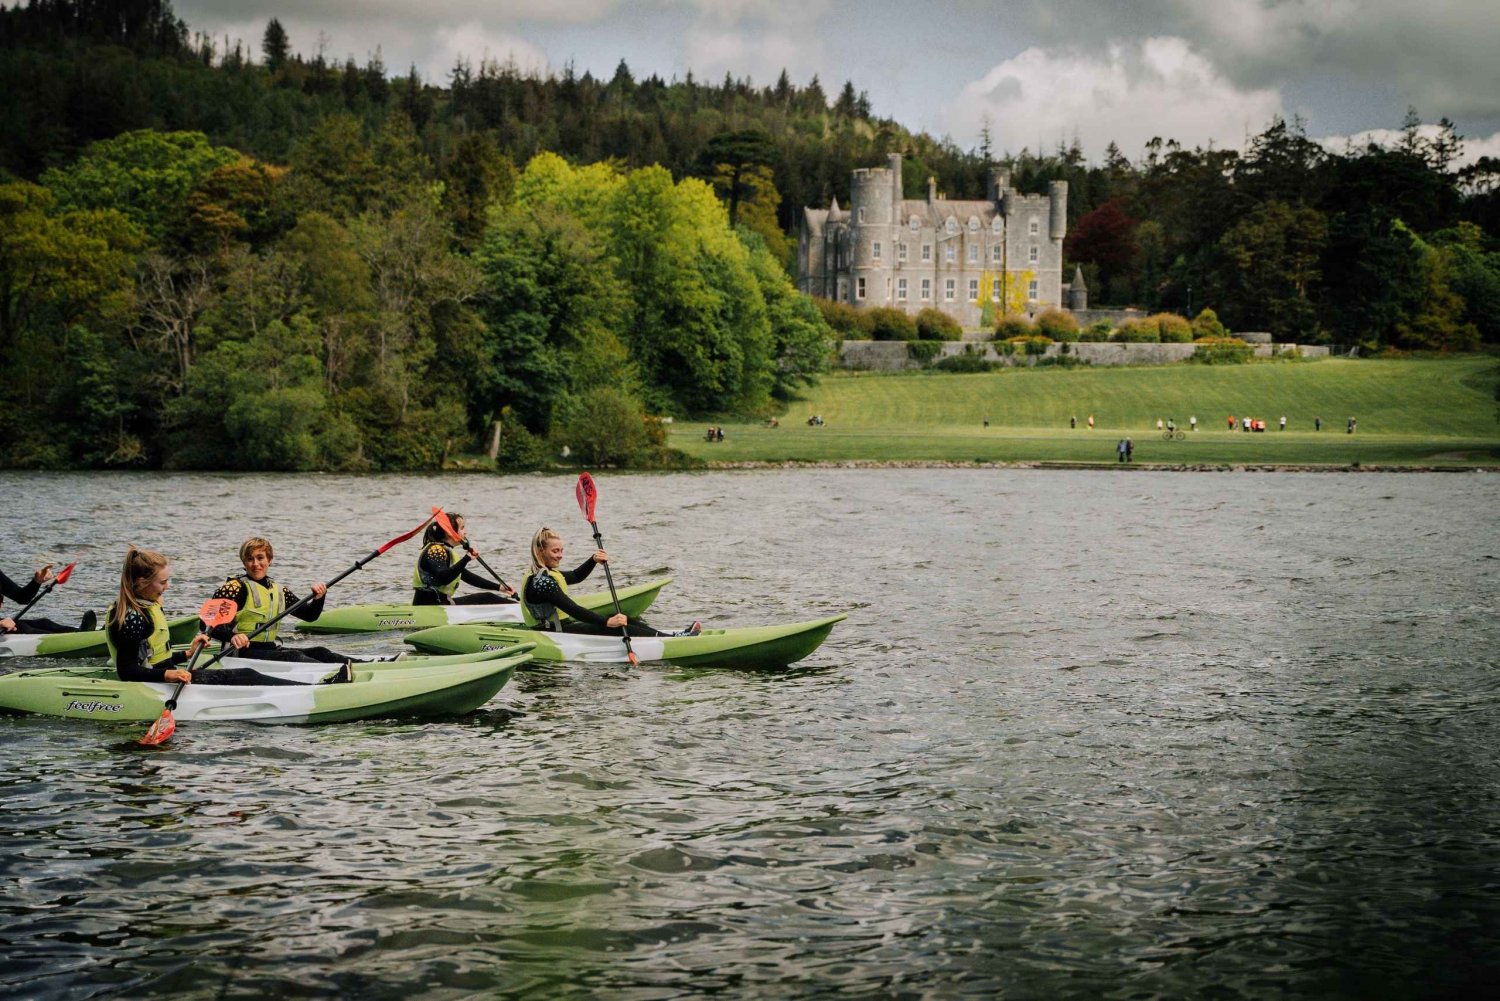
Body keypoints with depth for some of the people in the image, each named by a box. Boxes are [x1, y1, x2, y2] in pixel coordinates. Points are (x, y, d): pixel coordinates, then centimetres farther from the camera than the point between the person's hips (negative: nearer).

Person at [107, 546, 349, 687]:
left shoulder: (147, 606, 11)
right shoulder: (131, 617, -21)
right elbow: (126, 670, -24)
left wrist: (186, 654, 13)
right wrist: (168, 674, -34)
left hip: (167, 677, 10)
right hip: (156, 687, -10)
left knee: (244, 675, 3)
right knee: (246, 677, -10)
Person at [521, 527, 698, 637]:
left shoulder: (544, 573, 13)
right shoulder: (541, 581, -21)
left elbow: (575, 576, 26)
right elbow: (572, 609, -28)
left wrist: (593, 560, 6)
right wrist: (607, 622, -32)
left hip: (559, 626, 11)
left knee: (621, 620, 1)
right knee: (613, 628, -20)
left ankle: (671, 636, -6)